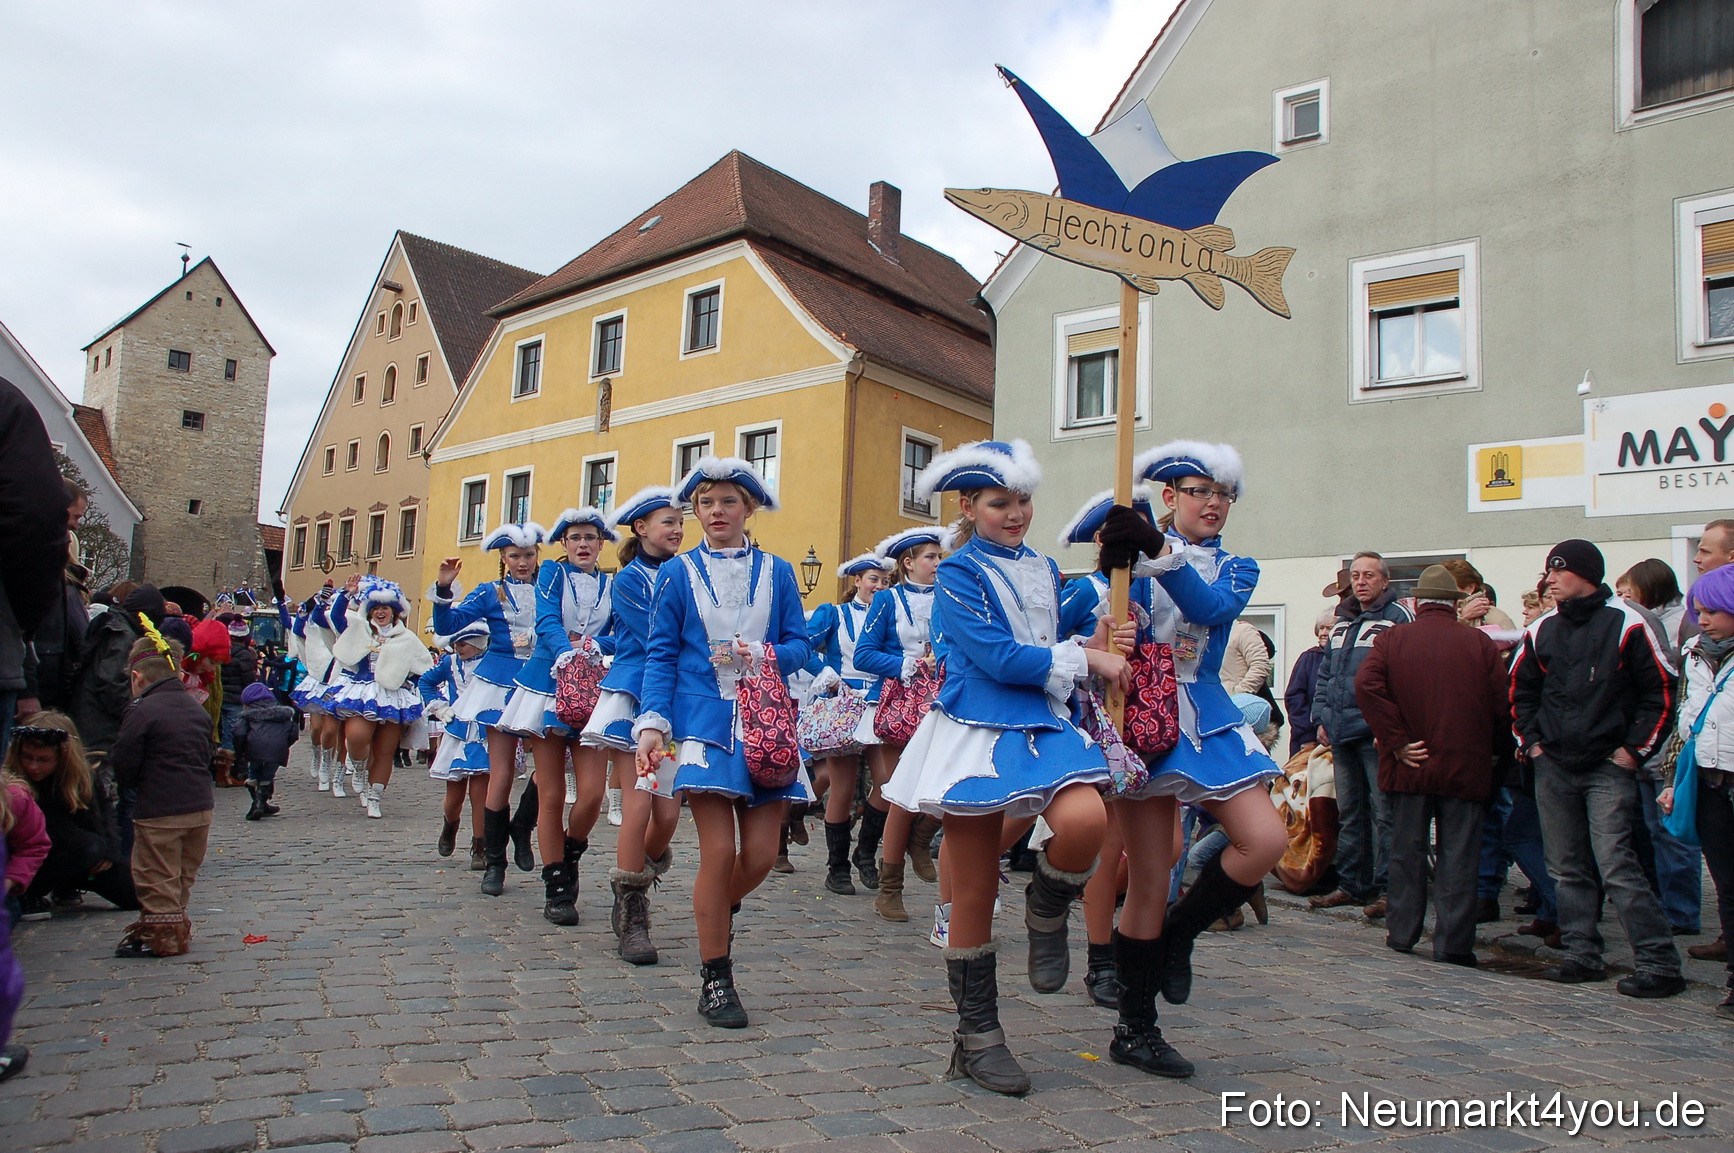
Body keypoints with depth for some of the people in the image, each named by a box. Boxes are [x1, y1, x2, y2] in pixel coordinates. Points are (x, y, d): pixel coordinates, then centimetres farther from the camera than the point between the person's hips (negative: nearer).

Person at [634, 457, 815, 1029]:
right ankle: (715, 979, 10)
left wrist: (763, 654, -14)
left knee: (761, 853, -1)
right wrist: (652, 724, -8)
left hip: (764, 724, 2)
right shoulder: (678, 573, 7)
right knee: (719, 850, -7)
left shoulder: (776, 572, 11)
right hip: (704, 721, -2)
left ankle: (718, 912, 33)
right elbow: (661, 655, 3)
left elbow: (800, 644, 7)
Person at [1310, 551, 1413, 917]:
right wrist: (1322, 716, 12)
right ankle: (1351, 885, 20)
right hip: (1341, 733, 7)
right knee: (1349, 812, 12)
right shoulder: (1342, 621, 18)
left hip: (1376, 734, -7)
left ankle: (1386, 889, 3)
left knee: (1384, 813, -3)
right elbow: (1325, 674, 22)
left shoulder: (1398, 617, -3)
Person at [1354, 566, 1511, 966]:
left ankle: (1402, 933, 16)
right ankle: (1453, 942, 4)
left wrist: (1396, 741, -11)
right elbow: (1501, 706, -3)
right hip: (1466, 768, 0)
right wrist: (1497, 751, 12)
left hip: (1409, 766, 1)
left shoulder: (1393, 638, 0)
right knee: (1458, 856, 4)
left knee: (1407, 851, 10)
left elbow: (1366, 684, -15)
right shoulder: (1481, 643, 0)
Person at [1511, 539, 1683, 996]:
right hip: (1552, 768, 6)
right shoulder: (1541, 631, 9)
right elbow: (1521, 691, 19)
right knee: (1566, 868, 9)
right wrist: (1531, 741, 9)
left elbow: (1660, 692, -4)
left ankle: (1660, 963, -3)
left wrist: (1634, 749, -8)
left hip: (1609, 769, -5)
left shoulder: (1626, 625, -6)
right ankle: (1583, 954, 19)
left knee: (1616, 865, -12)